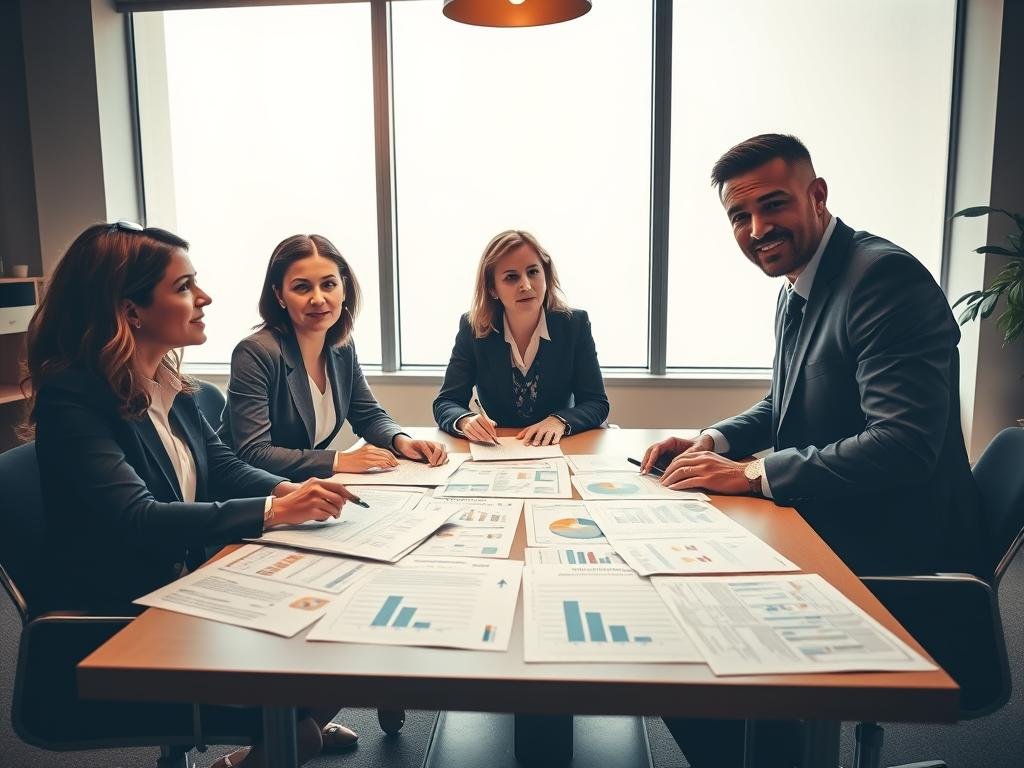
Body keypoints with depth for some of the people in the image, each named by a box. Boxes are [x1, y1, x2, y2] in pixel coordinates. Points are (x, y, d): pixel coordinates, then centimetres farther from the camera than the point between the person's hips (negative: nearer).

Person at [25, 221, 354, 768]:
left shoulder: (168, 384, 4)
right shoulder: (71, 398, -19)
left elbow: (223, 467, 7)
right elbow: (137, 519, -29)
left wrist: (289, 489, -14)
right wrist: (274, 512, -33)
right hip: (113, 623, -7)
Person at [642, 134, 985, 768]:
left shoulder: (885, 276, -20)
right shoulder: (798, 287, 9)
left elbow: (904, 444, -28)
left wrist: (750, 473, -24)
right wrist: (713, 442, 1)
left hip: (895, 555, -9)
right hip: (826, 532, 9)